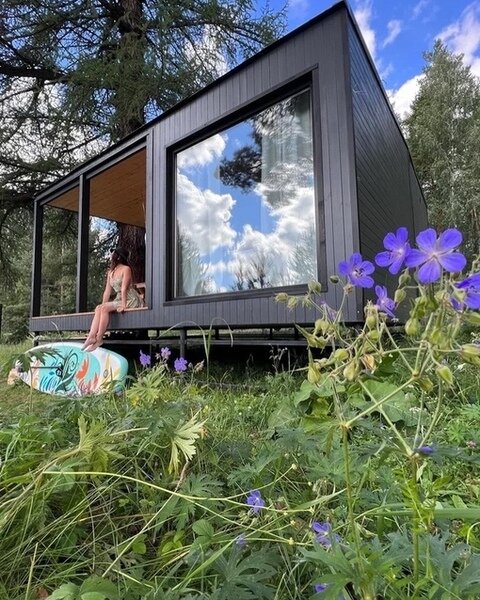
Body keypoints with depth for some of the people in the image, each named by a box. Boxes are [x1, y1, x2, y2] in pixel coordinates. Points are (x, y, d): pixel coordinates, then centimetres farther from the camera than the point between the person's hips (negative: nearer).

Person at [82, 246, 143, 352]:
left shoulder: (126, 269, -7)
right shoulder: (110, 272, 16)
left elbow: (124, 288, -17)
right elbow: (107, 291, 11)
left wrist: (123, 305, -24)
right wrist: (102, 306, 2)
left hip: (131, 300, -7)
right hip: (118, 299, 7)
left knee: (104, 308, -24)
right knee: (98, 308, -15)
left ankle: (99, 338, -21)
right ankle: (91, 336, -26)